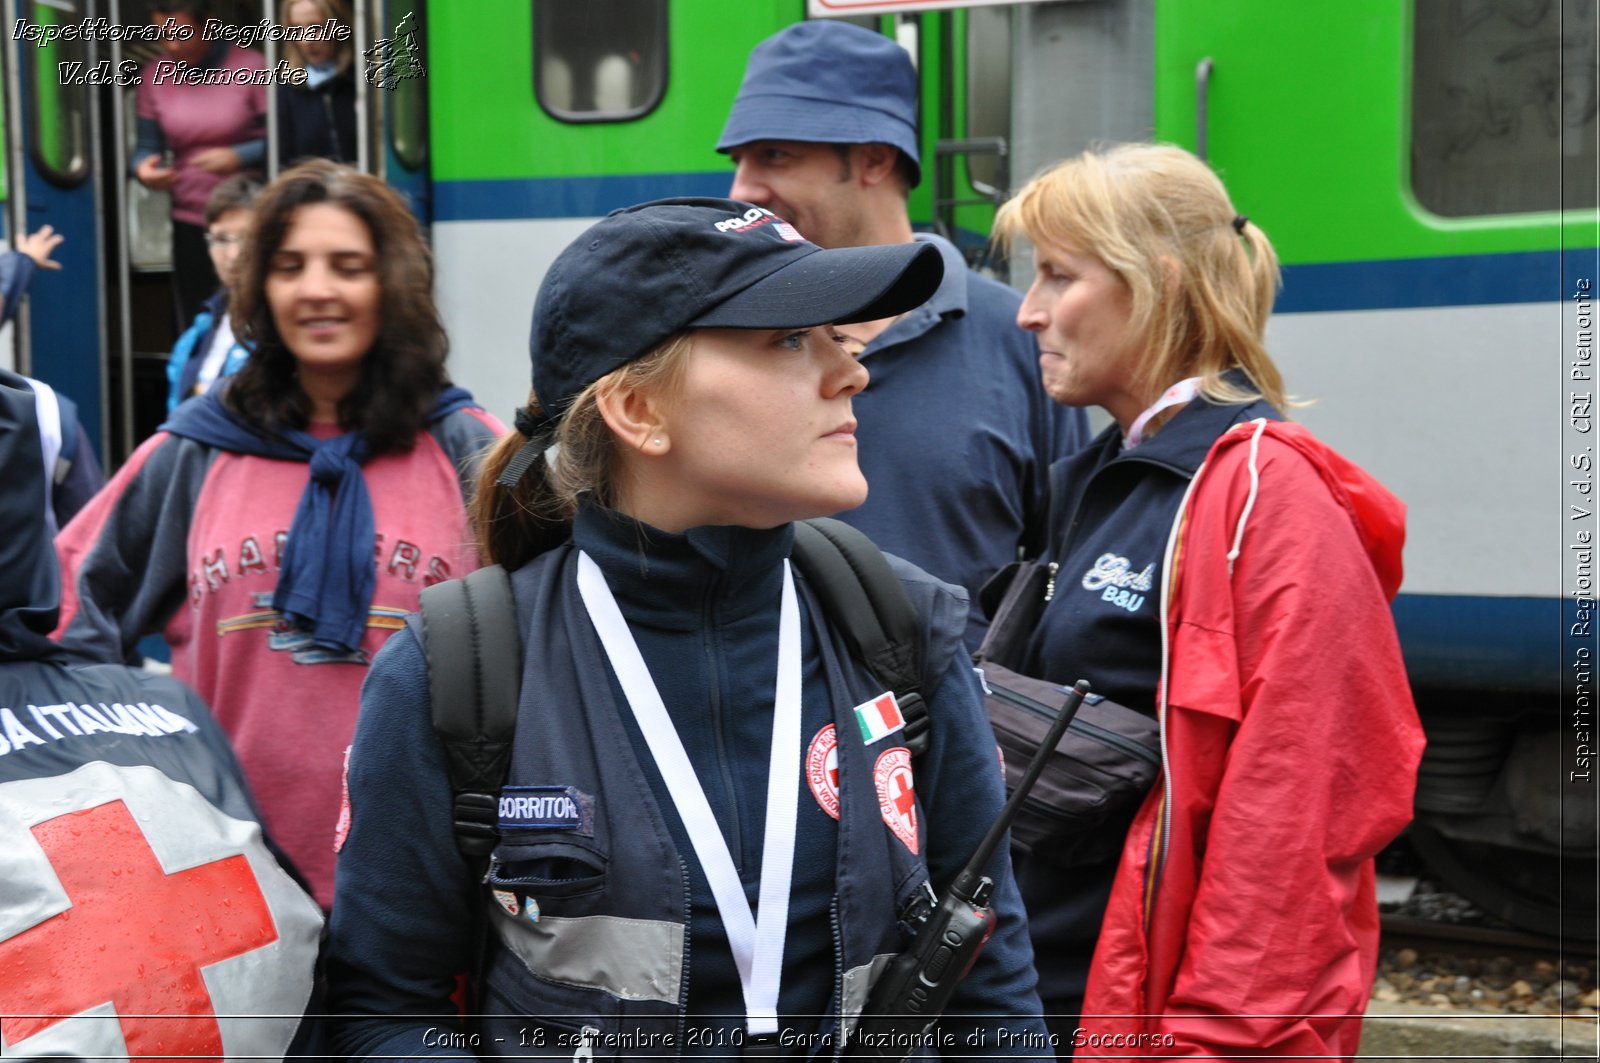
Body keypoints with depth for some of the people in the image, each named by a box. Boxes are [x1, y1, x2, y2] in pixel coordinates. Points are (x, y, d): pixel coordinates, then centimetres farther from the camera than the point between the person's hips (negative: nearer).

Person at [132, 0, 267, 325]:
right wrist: (142, 168, -12)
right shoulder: (154, 75, 6)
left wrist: (239, 157, -22)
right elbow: (146, 146, 10)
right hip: (190, 222, 3)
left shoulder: (250, 66, -6)